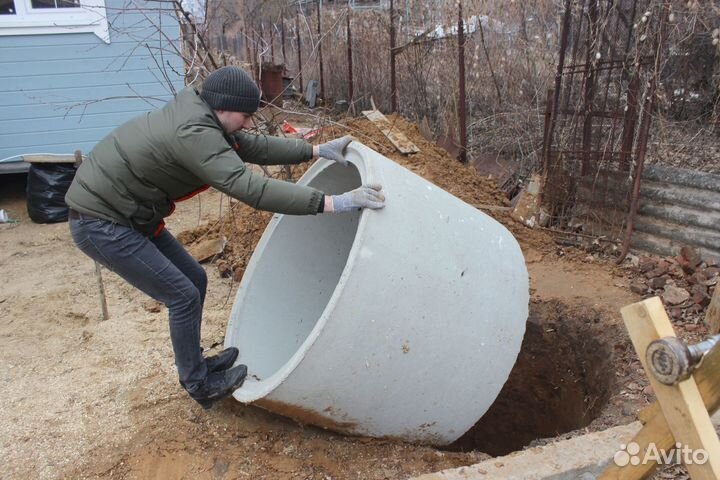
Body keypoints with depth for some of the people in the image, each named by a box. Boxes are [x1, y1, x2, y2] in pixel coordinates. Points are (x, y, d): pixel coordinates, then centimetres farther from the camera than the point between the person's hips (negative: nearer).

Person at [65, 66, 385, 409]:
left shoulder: (200, 118, 2)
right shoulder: (193, 133, -27)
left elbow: (254, 147, 10)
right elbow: (251, 188, -37)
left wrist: (315, 151, 8)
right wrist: (329, 203, -39)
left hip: (130, 217, 10)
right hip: (100, 223, -10)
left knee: (194, 279, 13)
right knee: (183, 297, -5)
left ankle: (194, 366, 30)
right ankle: (200, 386, 14)